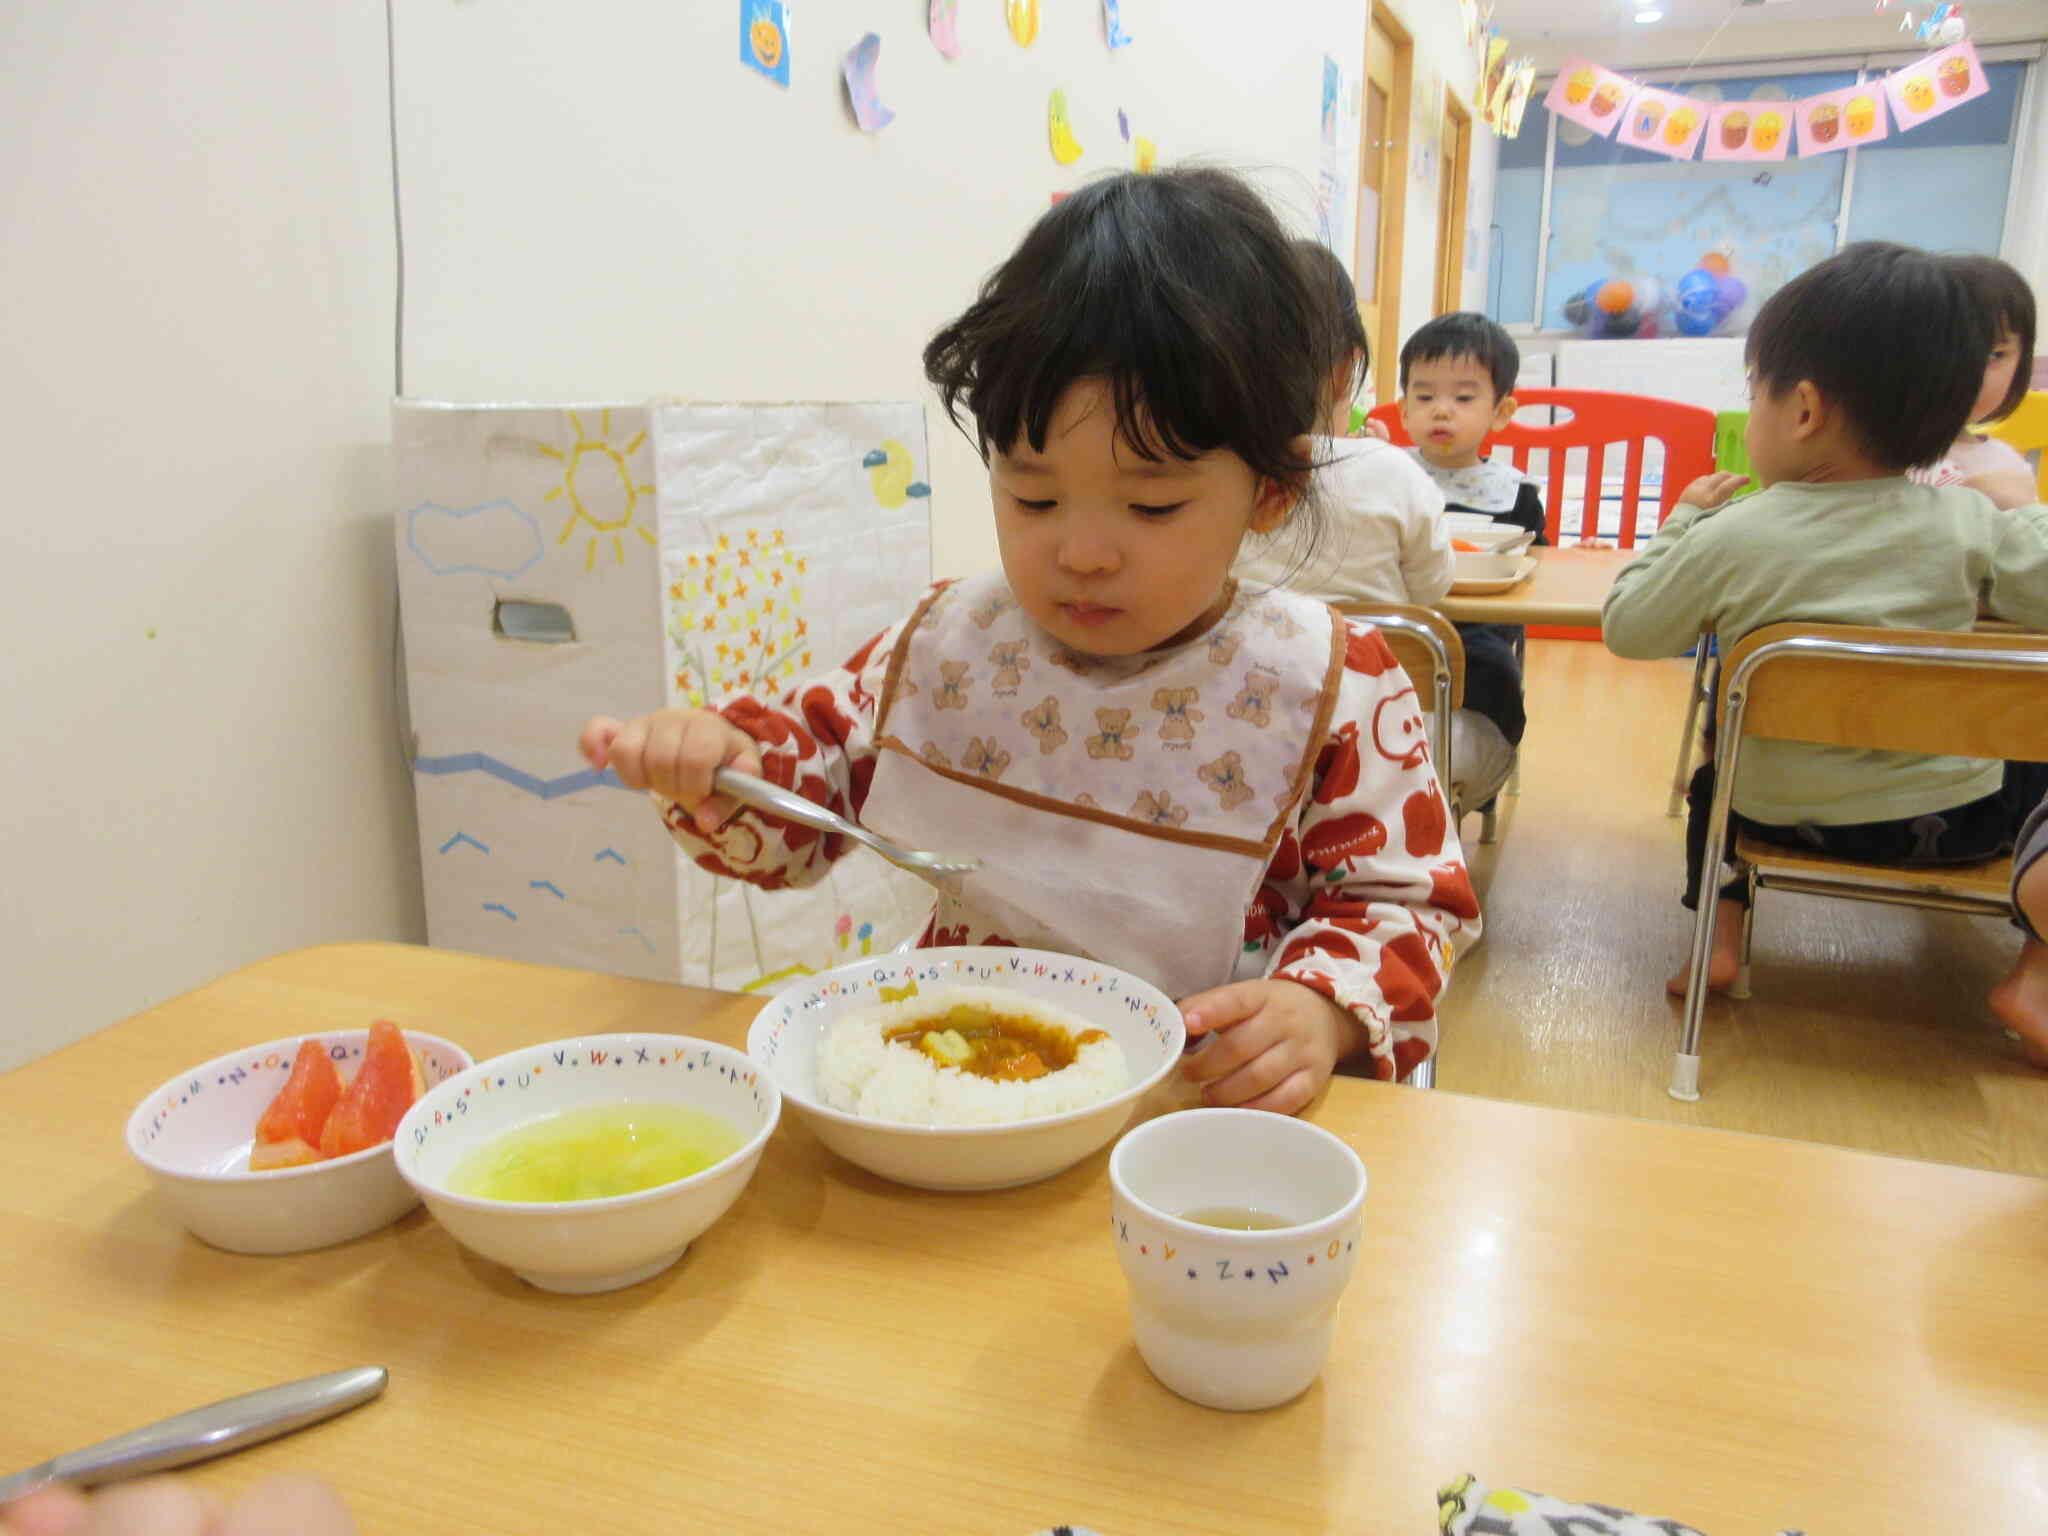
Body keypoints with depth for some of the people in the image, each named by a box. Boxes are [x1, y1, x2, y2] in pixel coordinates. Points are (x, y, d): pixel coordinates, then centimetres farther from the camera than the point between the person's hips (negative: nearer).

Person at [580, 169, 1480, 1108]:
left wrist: (1323, 1011, -23)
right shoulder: (946, 644, 1)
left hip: (1207, 1113, -2)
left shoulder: (1334, 689, -9)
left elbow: (1406, 901, -3)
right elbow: (811, 777, 13)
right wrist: (723, 767, -10)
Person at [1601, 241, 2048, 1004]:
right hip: (1963, 819, 1)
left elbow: (1626, 627, -9)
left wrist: (1682, 522, 3)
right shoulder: (1970, 524, -13)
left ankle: (1720, 933, 16)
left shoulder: (1729, 540, -18)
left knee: (1714, 778, 31)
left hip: (1786, 817, 0)